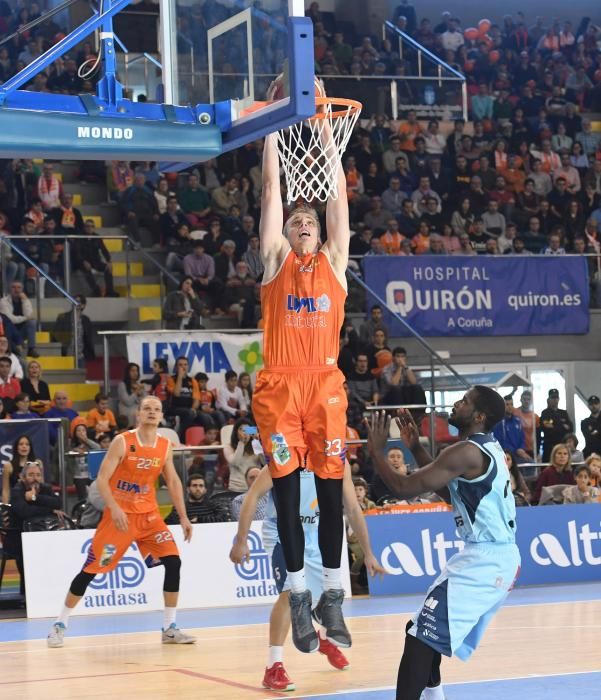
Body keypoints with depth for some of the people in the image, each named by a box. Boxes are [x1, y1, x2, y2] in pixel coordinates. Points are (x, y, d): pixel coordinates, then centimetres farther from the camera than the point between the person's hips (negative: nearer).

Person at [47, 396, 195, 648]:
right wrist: (114, 509, -28)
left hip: (148, 514, 4)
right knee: (91, 569, -2)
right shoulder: (122, 442, -13)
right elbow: (102, 479, -15)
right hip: (119, 514, -4)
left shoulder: (165, 446, 1)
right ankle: (60, 624, 11)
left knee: (173, 562, -9)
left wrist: (183, 517, 6)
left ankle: (169, 628, 1)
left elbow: (173, 481, 12)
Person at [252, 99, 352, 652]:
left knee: (331, 491, 2)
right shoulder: (276, 260, 9)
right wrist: (272, 128, 7)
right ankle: (299, 596, 5)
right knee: (287, 491, -1)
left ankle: (332, 596, 9)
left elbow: (338, 194, 10)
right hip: (279, 386, -1)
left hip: (326, 385, 1)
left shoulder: (334, 262, 13)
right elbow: (273, 189, 7)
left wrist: (325, 131, 11)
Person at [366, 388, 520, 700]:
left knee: (421, 635, -15)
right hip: (496, 556, 10)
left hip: (484, 561, -10)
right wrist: (415, 447, 20)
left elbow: (405, 488, -19)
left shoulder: (466, 452, -18)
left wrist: (376, 449, -5)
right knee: (432, 628, 26)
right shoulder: (487, 447, 13)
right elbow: (449, 490, 26)